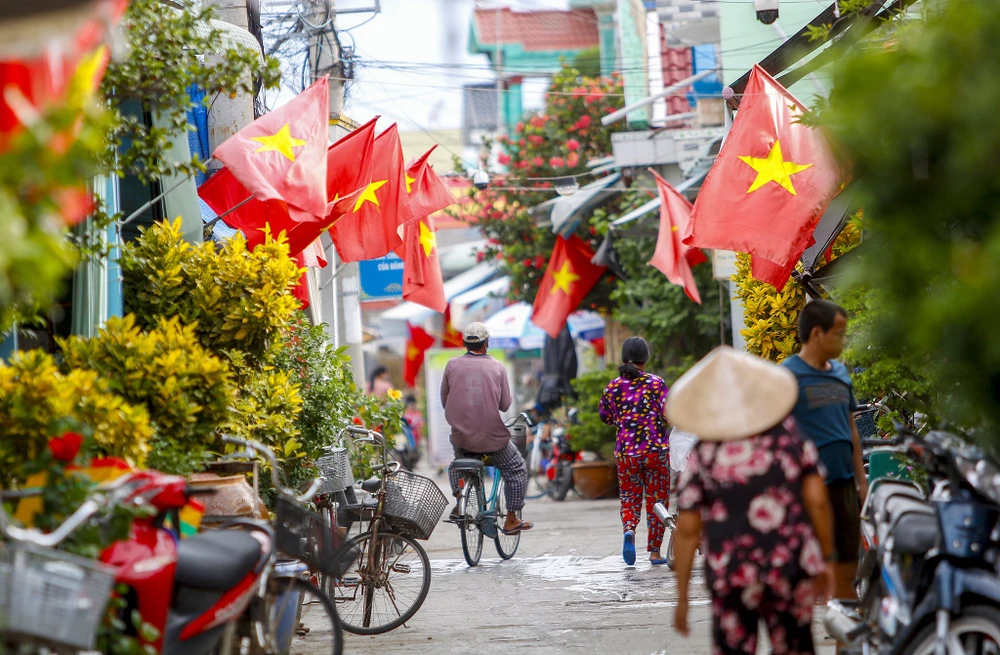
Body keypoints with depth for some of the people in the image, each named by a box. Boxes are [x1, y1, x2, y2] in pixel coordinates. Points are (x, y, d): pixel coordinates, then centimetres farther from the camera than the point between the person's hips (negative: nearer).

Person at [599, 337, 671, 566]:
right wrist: (655, 423, 10)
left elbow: (605, 416, 12)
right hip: (657, 451, -2)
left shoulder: (613, 386, 1)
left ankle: (629, 530, -17)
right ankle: (655, 552, 12)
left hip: (625, 452, 2)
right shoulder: (656, 383, -6)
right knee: (657, 500, 9)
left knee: (629, 498, 13)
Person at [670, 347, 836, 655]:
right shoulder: (790, 437, 0)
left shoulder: (702, 456, -5)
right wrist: (825, 558, 8)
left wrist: (682, 597, 2)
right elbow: (817, 501, -4)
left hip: (733, 576, -2)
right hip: (793, 569, 2)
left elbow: (687, 530, -5)